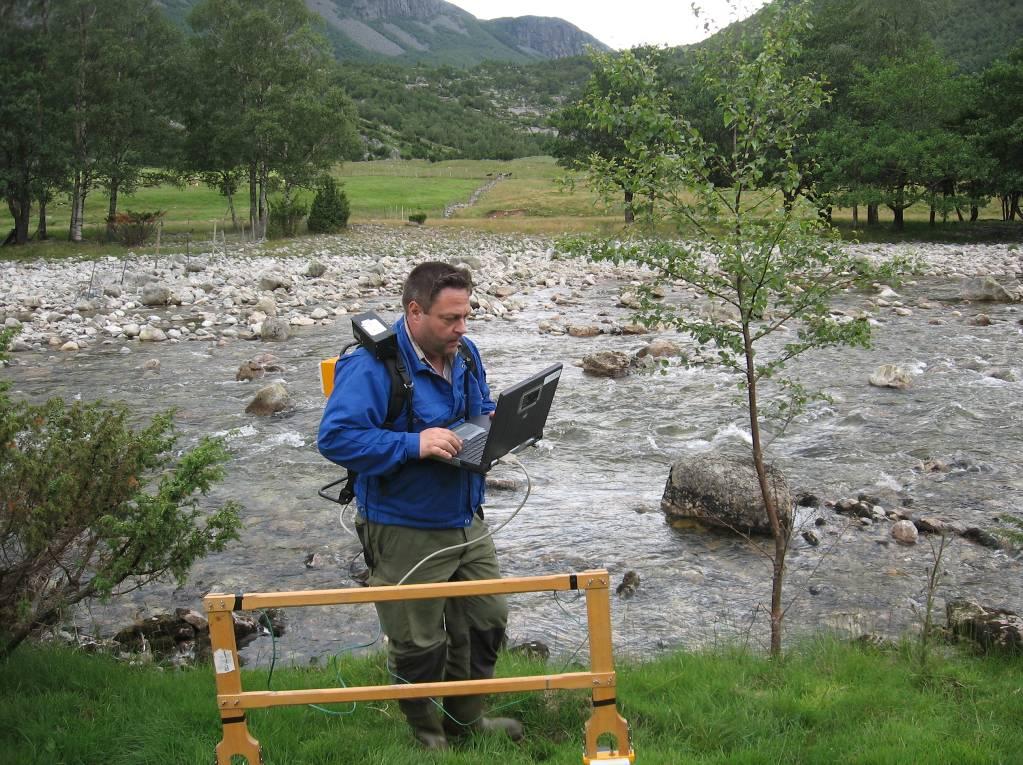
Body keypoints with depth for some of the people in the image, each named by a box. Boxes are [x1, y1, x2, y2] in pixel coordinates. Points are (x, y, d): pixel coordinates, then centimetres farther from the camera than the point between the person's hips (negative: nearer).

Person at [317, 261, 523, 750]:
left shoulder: (463, 353, 3)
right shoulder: (372, 365, -23)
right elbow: (335, 438, -30)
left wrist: (495, 422, -5)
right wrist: (413, 444, -35)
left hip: (467, 523, 8)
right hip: (405, 535, -7)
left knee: (487, 620, 19)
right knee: (418, 645, 8)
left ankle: (467, 718, 41)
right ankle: (427, 733, 34)